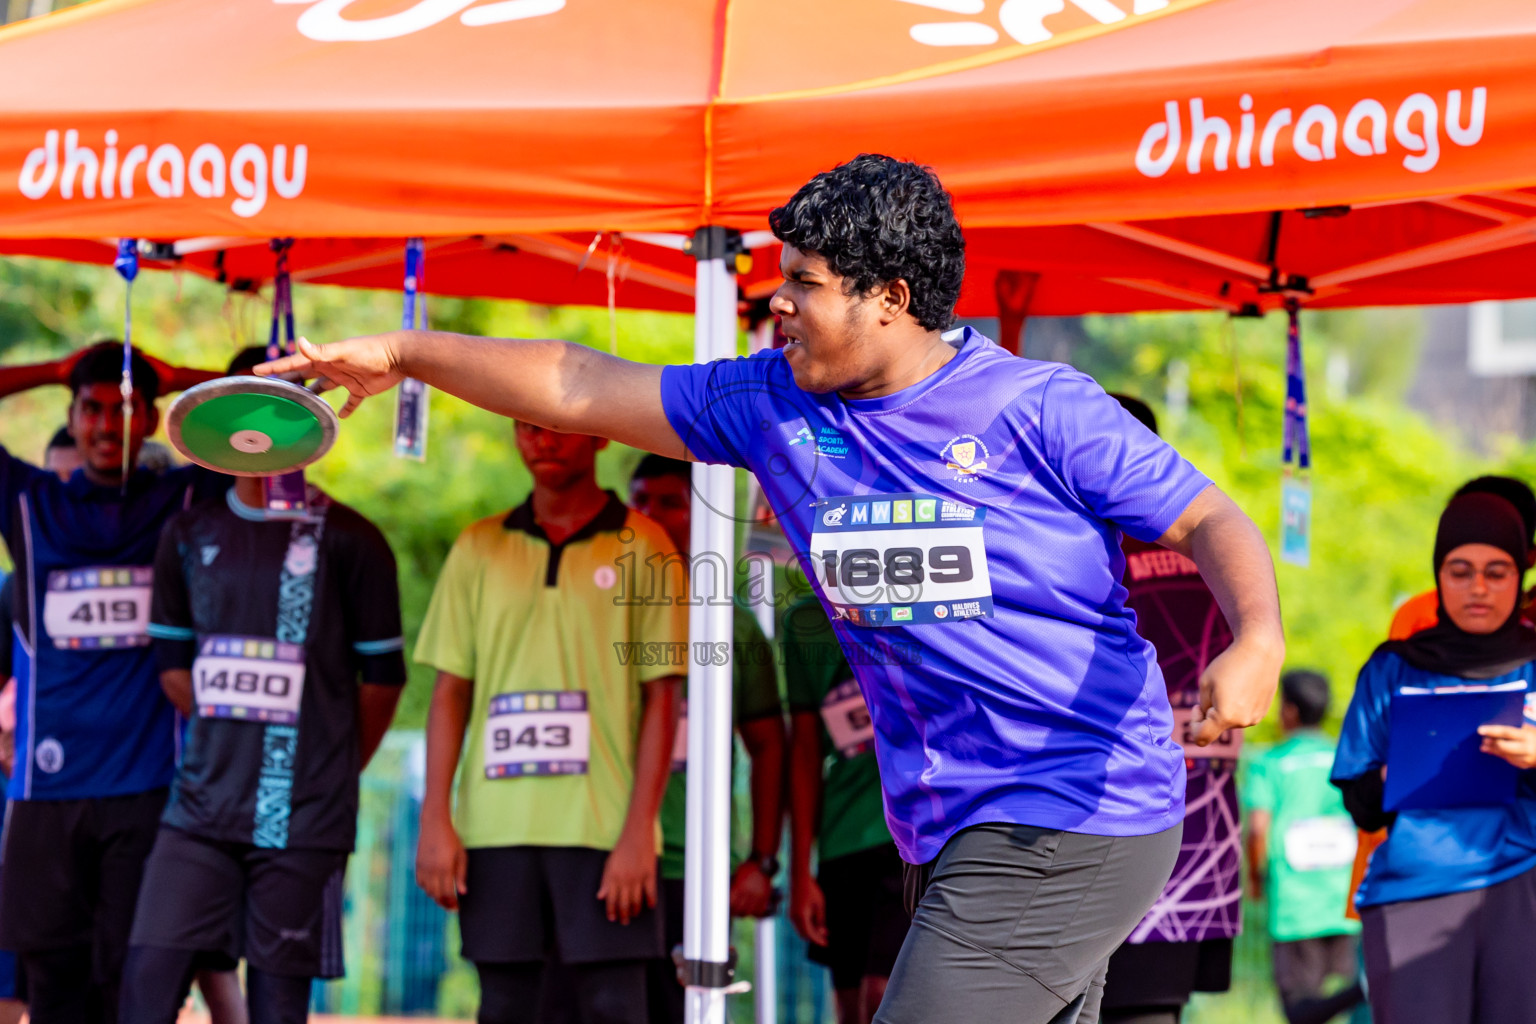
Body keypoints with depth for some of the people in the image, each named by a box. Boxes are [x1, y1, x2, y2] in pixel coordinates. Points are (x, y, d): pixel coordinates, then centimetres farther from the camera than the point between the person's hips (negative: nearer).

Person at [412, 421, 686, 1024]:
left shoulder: (642, 549, 4)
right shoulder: (478, 549, 12)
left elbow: (662, 698, 1)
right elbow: (450, 692, 11)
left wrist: (638, 831, -8)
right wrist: (435, 820, 1)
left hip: (605, 825, -3)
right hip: (495, 826, 3)